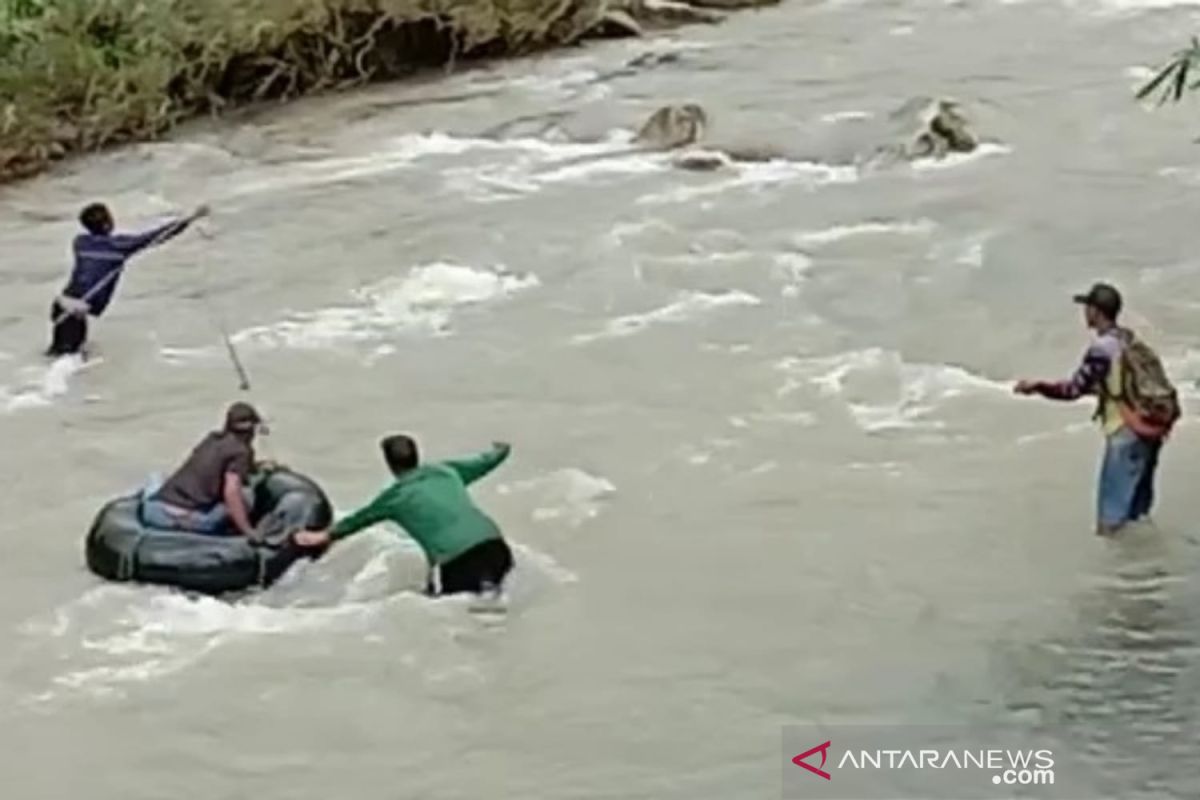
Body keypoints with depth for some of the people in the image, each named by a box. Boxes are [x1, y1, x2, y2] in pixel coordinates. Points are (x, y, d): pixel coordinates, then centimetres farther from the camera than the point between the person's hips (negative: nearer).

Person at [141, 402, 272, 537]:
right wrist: (248, 531, -11)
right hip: (187, 517, -6)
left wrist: (257, 467, 38)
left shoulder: (212, 439, 21)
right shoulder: (241, 450, 0)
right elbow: (231, 491, -15)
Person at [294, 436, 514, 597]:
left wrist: (324, 536, 49)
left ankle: (482, 592, -12)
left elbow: (358, 520, 31)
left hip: (456, 561, -5)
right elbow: (482, 463, 38)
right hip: (494, 543, 5)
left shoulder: (395, 497, 14)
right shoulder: (446, 471, 21)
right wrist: (500, 451, 63)